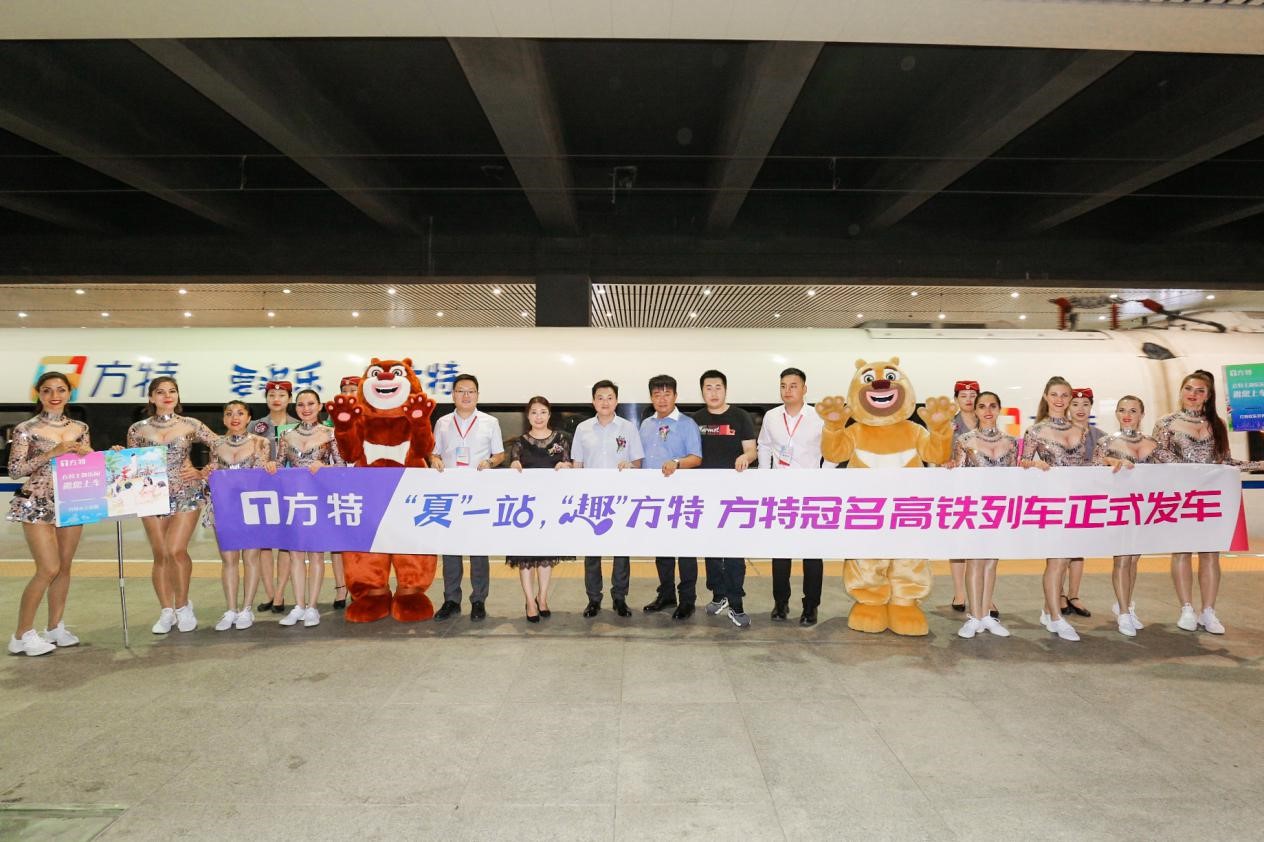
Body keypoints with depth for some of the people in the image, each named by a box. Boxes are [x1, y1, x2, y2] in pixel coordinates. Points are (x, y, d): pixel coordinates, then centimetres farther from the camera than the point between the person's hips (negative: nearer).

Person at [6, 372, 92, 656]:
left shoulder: (80, 428, 8)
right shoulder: (26, 429, -4)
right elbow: (14, 470, -9)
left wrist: (87, 453, -7)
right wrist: (51, 453, -18)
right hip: (38, 505, -5)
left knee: (64, 567, 8)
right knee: (48, 569, -9)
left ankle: (55, 627, 21)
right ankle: (22, 635, 5)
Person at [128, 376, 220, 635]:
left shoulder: (191, 425, 2)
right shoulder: (138, 429, 6)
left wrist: (202, 472, -4)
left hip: (186, 494, -2)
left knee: (176, 551, -11)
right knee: (160, 555, 4)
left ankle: (182, 605, 10)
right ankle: (167, 611, 16)